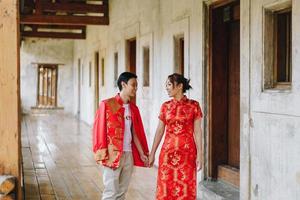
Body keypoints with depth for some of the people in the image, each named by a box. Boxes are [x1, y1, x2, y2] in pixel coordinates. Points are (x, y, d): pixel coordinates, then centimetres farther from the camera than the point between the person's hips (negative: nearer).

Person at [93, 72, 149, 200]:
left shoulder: (133, 108, 10)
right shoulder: (107, 104, -8)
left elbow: (135, 133, 13)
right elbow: (100, 129, -9)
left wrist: (142, 154, 11)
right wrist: (102, 153, -13)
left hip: (129, 155, 6)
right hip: (113, 155, -6)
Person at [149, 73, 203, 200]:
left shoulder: (193, 105, -2)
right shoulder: (165, 106, 7)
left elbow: (197, 131, -3)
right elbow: (159, 131, 10)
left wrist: (199, 155, -8)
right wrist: (152, 153, 8)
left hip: (187, 152, -3)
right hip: (168, 152, 3)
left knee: (185, 189, 1)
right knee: (167, 187, 4)